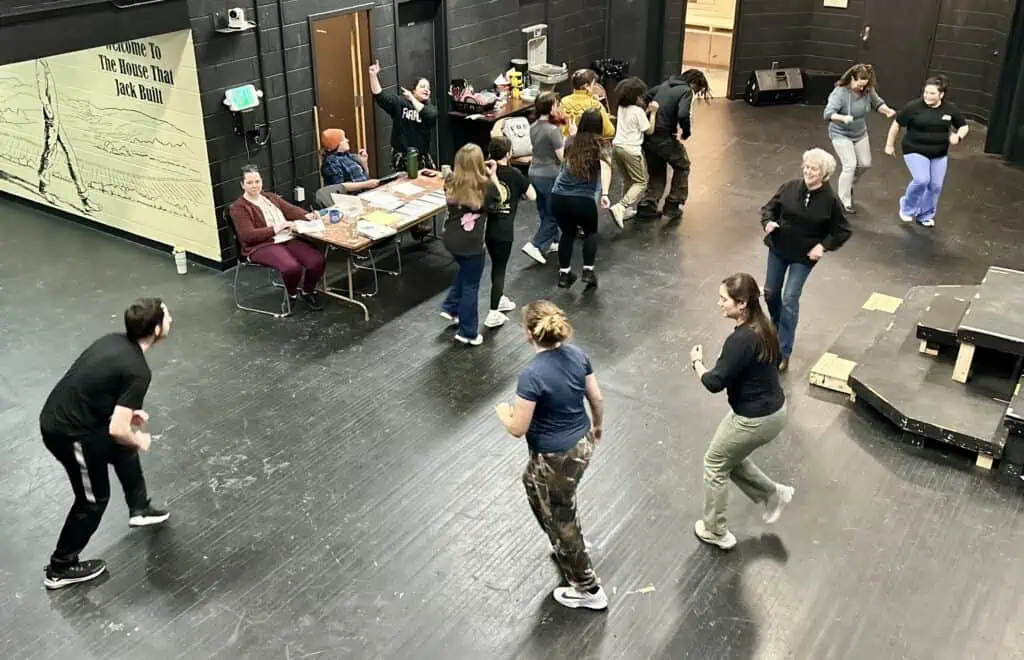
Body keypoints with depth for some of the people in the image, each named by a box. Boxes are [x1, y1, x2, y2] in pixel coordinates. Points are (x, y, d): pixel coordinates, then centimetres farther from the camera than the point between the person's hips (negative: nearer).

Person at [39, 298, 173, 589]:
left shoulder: (114, 340, 2)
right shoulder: (138, 372, -23)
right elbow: (117, 430, -25)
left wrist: (127, 411, 15)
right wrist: (139, 440, -4)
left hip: (57, 416, 9)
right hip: (69, 434, -9)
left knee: (124, 452, 27)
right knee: (93, 499, 11)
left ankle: (139, 508, 47)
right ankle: (60, 569, 26)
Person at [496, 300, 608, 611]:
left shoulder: (532, 375, -29)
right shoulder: (577, 355, -8)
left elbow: (518, 428, -22)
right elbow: (597, 398, 3)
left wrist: (502, 411, 0)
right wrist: (598, 425, 23)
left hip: (556, 458, -8)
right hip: (582, 445, 8)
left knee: (561, 521, 14)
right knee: (532, 483, 33)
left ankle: (589, 589, 32)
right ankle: (565, 547, 51)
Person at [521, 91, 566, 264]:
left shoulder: (533, 127, 3)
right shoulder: (553, 130, -21)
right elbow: (563, 157, -19)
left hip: (535, 173, 8)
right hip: (550, 176, -8)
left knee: (545, 212, 20)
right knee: (553, 214, 4)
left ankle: (551, 242, 33)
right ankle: (535, 245, -3)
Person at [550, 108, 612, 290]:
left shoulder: (571, 142, 12)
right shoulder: (599, 145, 3)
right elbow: (605, 167, -17)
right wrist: (605, 194, -27)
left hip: (558, 197, 3)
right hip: (583, 199, -3)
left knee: (567, 232, 25)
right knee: (591, 232, 23)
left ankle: (564, 273, 25)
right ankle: (588, 271, 10)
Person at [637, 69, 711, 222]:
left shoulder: (665, 84, 13)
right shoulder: (686, 91, -8)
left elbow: (645, 98, 19)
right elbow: (683, 114, -24)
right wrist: (686, 133, -7)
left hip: (648, 136, 7)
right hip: (664, 137, -7)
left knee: (656, 172, 22)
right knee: (682, 167, 16)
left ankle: (647, 207, 16)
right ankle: (672, 206, 16)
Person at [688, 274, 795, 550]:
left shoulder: (741, 340, -29)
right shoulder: (764, 328, -1)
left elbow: (714, 383, -24)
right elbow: (777, 358, 18)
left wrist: (697, 362, -6)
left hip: (755, 419, -9)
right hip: (775, 411, 9)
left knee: (714, 465, 12)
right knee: (730, 458, 27)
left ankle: (716, 532, 27)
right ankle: (773, 494, 33)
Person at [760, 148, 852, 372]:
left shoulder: (830, 201, -14)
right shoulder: (789, 188, -9)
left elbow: (843, 231, -3)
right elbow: (769, 208, 4)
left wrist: (824, 246, -16)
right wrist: (768, 222, -17)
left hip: (804, 256, -4)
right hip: (778, 249, 4)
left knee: (790, 300, -8)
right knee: (771, 293, 14)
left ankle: (783, 352, -1)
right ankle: (777, 328, 45)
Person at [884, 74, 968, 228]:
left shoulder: (950, 109, -5)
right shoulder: (914, 107, -15)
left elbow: (964, 126, 7)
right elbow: (896, 124, -4)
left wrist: (958, 136, -15)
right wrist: (890, 145, 1)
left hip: (939, 154, 4)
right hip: (915, 151, -4)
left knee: (935, 186, 5)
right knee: (921, 180, -21)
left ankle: (925, 215, 26)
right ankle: (907, 208, 5)